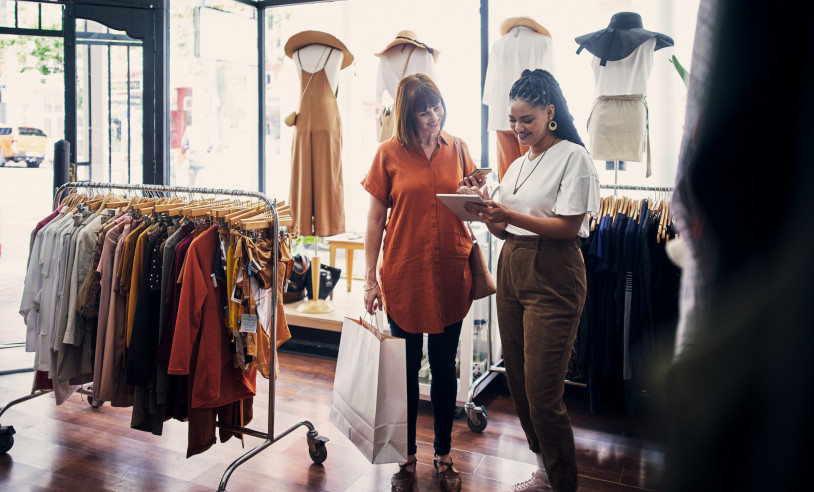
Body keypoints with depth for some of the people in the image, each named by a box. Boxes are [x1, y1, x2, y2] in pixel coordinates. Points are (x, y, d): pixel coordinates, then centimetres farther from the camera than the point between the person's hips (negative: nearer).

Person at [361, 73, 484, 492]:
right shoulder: (390, 153, -1)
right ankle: (407, 458, 27)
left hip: (450, 275, 2)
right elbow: (375, 218, 0)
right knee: (406, 369, 9)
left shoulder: (457, 149, 6)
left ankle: (443, 456, 29)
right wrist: (370, 278, -3)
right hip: (404, 276, -2)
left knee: (444, 367, 12)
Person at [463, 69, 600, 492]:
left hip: (552, 276, -7)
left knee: (542, 391, -6)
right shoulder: (517, 164, 17)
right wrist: (486, 211, -3)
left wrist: (509, 215, -19)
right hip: (511, 268, 8)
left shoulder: (573, 157, -5)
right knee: (518, 381, 12)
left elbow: (568, 226, -14)